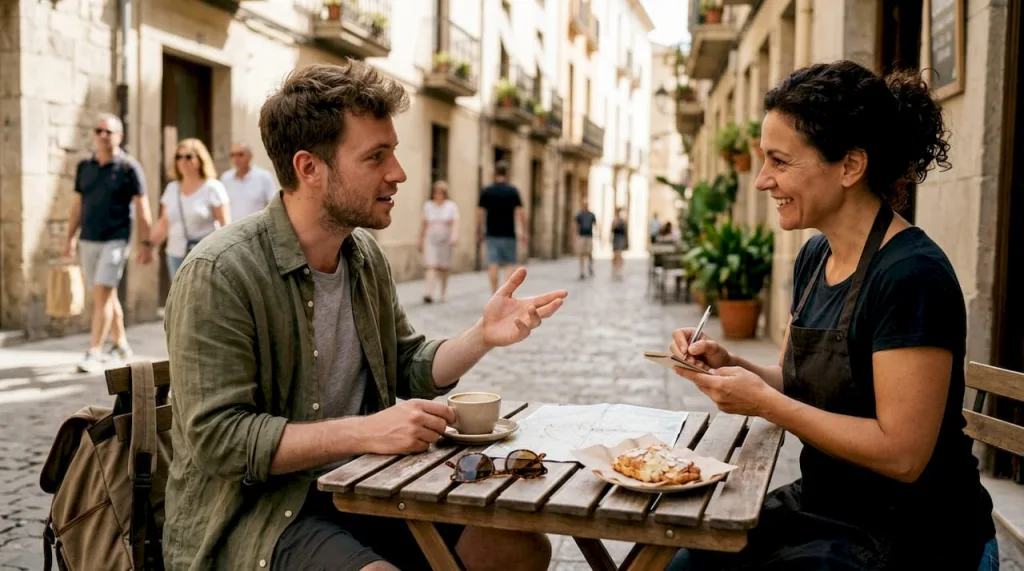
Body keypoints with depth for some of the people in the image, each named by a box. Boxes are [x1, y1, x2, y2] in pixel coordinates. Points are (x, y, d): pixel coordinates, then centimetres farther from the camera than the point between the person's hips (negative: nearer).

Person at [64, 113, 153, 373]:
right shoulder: (84, 167, 10)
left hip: (115, 240, -6)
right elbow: (77, 205, 15)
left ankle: (94, 353, -9)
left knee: (102, 295, -11)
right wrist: (71, 238, 11)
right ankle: (121, 345, 26)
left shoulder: (128, 167, -5)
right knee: (107, 295, 13)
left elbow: (142, 208, -6)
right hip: (88, 241, 6)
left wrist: (145, 243, -10)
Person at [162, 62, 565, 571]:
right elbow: (217, 438, -21)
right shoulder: (218, 274, -18)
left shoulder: (367, 257, 6)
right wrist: (367, 432, -26)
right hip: (256, 507, -7)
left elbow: (408, 373, 14)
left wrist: (483, 336, -4)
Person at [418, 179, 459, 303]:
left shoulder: (451, 206, 2)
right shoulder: (428, 206, 8)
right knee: (431, 266, -11)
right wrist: (421, 240, 17)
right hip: (431, 239, 0)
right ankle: (429, 293, -20)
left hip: (445, 240, 0)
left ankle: (443, 292, 26)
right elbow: (424, 224, 14)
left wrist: (454, 236, -23)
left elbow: (455, 222, -7)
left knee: (444, 267, 8)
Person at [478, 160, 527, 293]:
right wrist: (524, 232, 0)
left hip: (492, 234, 1)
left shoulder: (486, 191, 1)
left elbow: (480, 213, 0)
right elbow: (520, 213, -7)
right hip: (509, 234, -1)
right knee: (509, 264, 6)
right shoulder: (513, 191, -3)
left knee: (493, 265, 2)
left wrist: (481, 232, 11)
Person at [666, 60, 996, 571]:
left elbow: (901, 455, -24)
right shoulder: (815, 257, 3)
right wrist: (729, 366, -7)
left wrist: (762, 402, -22)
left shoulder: (910, 275, -23)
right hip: (821, 506, 7)